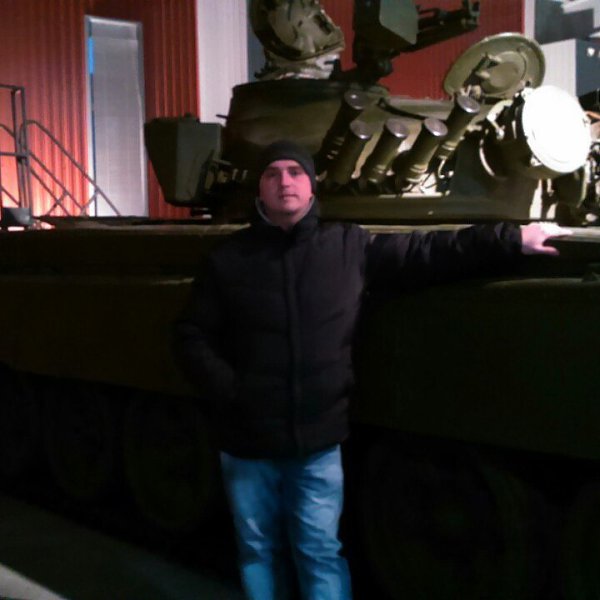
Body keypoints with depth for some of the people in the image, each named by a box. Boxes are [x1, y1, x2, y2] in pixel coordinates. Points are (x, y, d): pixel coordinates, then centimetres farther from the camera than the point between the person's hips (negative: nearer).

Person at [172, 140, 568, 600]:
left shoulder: (349, 247, 1)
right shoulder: (231, 259, 0)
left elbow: (425, 254, 2)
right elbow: (192, 338, 3)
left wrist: (511, 239, -1)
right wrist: (229, 390, -12)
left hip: (319, 441, 0)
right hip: (247, 442, 1)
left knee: (321, 553, 7)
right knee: (258, 552, 15)